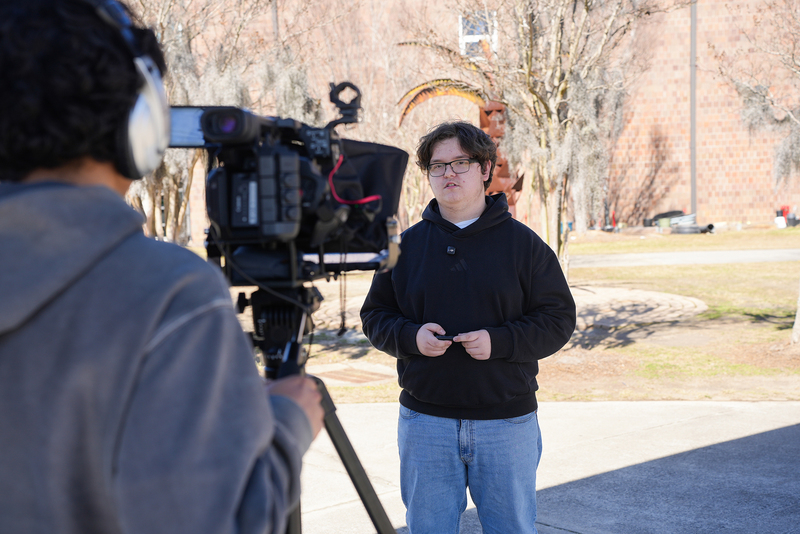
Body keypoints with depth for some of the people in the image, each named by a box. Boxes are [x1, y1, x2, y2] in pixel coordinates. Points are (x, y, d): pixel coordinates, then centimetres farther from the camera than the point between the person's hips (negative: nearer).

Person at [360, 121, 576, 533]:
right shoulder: (406, 244, 6)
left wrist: (500, 341, -17)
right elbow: (374, 316, 9)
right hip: (424, 420, 1)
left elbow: (558, 318, -1)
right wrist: (411, 335, -12)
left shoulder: (523, 243, 1)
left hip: (507, 421, -1)